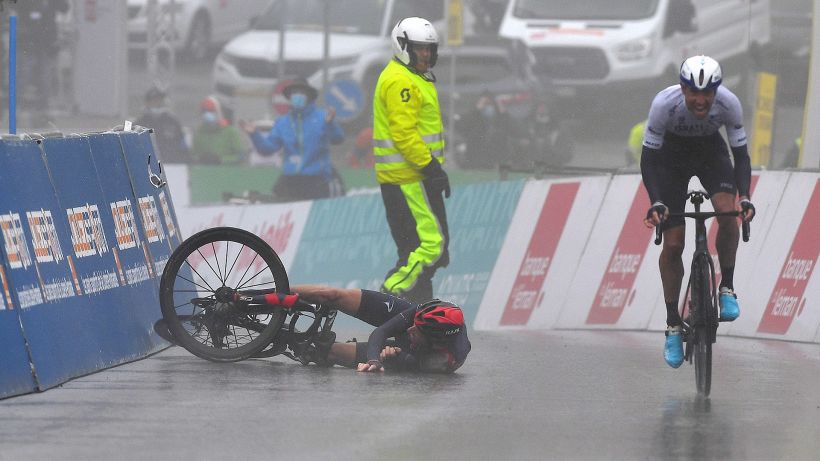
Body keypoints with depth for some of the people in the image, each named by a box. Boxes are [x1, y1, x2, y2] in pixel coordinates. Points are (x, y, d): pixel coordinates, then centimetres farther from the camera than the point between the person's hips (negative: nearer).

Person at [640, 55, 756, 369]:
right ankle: (673, 326, 5)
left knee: (729, 213, -28)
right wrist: (656, 203, -41)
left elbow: (741, 155, -21)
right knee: (673, 244, -7)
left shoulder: (728, 104, -30)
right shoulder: (664, 104, -34)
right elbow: (649, 158, -27)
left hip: (711, 151, 1)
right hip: (671, 155, -1)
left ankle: (726, 289, -8)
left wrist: (744, 197, -37)